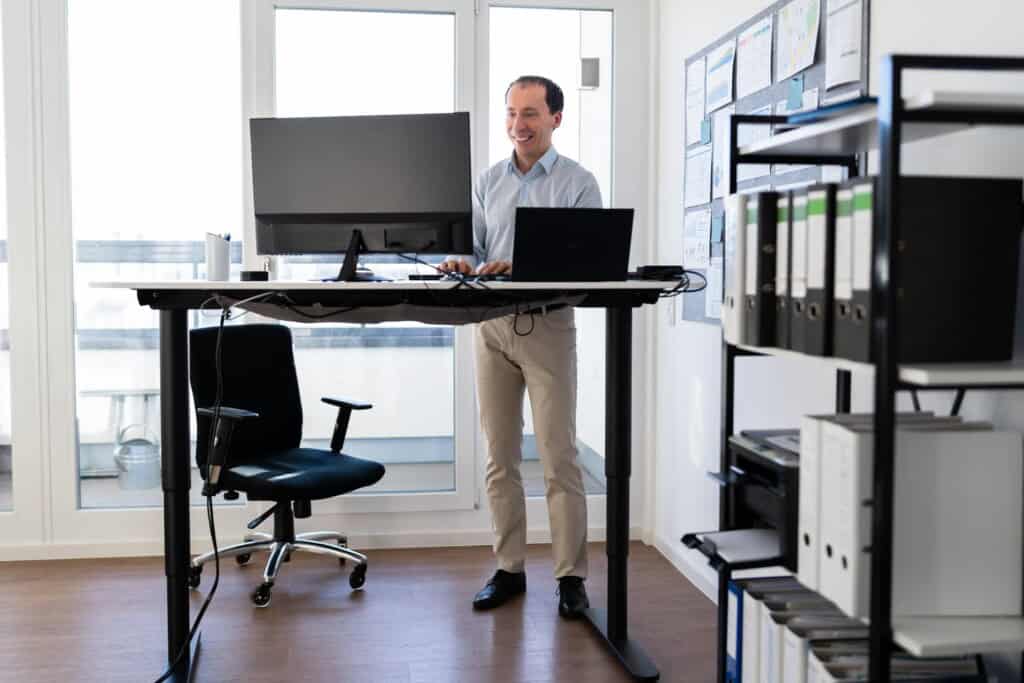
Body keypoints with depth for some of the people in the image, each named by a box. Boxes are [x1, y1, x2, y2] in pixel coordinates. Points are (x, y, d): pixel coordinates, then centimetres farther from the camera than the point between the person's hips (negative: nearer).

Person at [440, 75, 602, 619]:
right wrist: (461, 262, -13)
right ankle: (508, 569, 17)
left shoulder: (578, 183, 0)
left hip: (548, 324, -4)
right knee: (499, 456, 7)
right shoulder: (487, 182, 14)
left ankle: (570, 577, 5)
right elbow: (472, 247, 12)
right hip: (492, 324, 4)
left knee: (559, 456, -3)